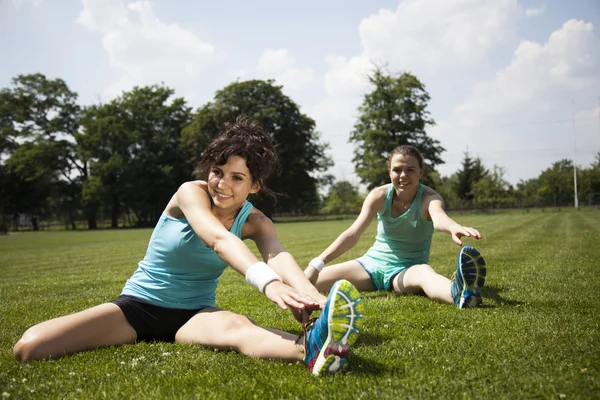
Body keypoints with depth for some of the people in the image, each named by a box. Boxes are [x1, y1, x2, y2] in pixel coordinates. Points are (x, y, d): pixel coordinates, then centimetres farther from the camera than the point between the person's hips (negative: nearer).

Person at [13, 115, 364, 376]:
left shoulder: (254, 222, -7)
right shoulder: (190, 193, -18)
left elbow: (279, 256, -30)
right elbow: (218, 239, -39)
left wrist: (313, 296, -54)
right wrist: (267, 282, -58)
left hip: (194, 313, 0)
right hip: (139, 303, 1)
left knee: (236, 326, -42)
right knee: (29, 347, -21)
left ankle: (310, 347, -68)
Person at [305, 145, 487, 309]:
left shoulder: (429, 198, -16)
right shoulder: (379, 196, -9)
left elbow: (438, 217, -41)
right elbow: (352, 234, -18)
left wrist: (454, 227, -67)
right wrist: (317, 263, -31)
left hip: (408, 268, -3)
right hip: (373, 263, 4)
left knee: (424, 272, -43)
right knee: (306, 282, -16)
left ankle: (459, 292, -74)